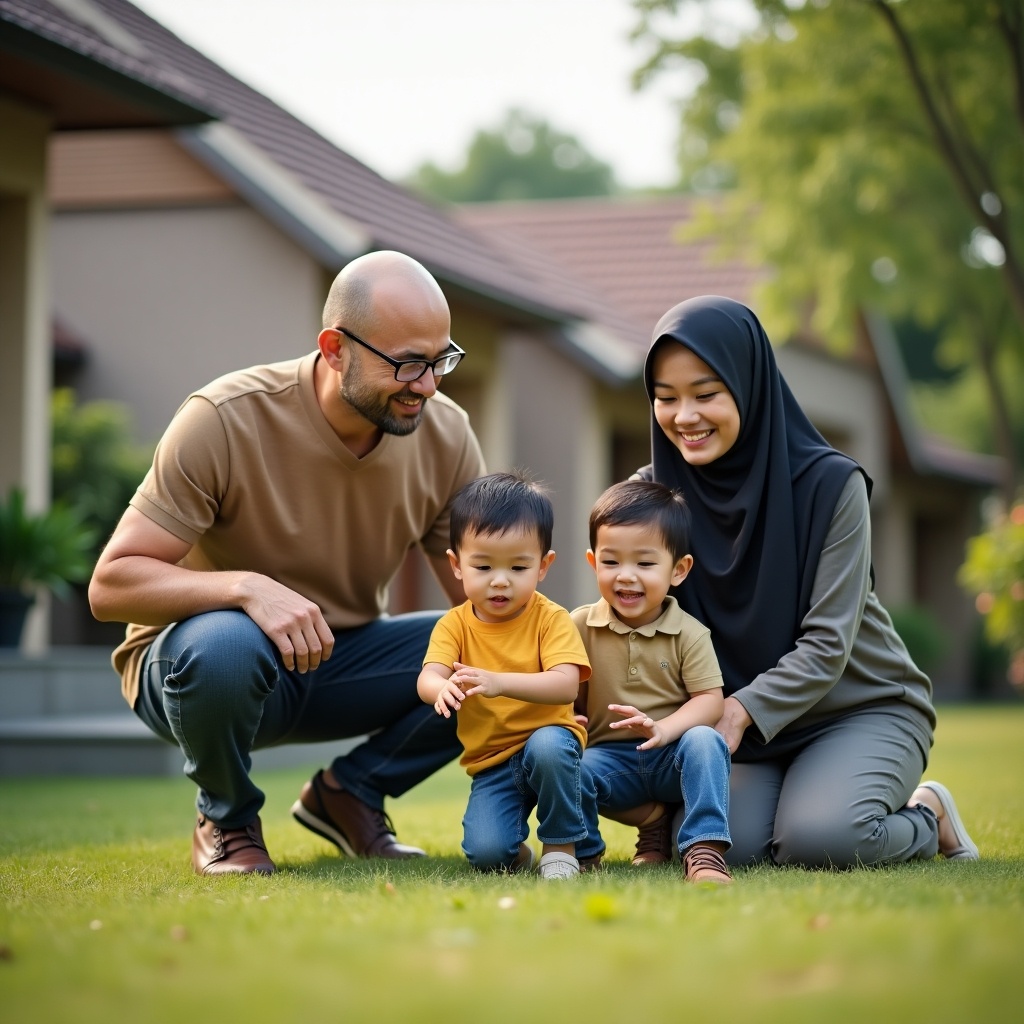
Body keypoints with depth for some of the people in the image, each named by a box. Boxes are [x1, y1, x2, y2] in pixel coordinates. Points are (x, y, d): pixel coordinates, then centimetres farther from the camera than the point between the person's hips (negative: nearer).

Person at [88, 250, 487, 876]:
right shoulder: (224, 420, -24)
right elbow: (110, 584, -25)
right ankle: (226, 821, -7)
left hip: (340, 664, 5)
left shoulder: (446, 436, -10)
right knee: (224, 646, -40)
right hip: (194, 660, -4)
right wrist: (246, 586, -43)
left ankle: (351, 794, 6)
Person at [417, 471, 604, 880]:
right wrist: (444, 688, -44)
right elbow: (427, 678, -18)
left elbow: (566, 686, -25)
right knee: (486, 853, -22)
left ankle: (563, 845, -13)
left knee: (547, 746, -38)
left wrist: (500, 682, -42)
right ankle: (516, 853, 17)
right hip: (490, 763, 2)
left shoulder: (551, 619, -9)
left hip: (550, 735, -1)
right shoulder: (454, 625, -2)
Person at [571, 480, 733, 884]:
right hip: (610, 756, 2)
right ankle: (655, 821, -6)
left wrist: (664, 729, -27)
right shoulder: (580, 626, 1)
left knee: (705, 741, -34)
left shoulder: (689, 634, -3)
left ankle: (704, 848, -33)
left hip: (671, 756, -2)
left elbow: (709, 700, -9)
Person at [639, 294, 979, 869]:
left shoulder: (829, 483, -14)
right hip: (743, 725, 3)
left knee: (814, 840, -30)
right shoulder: (655, 493, -2)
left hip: (863, 708, -3)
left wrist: (741, 711, -32)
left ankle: (925, 815, 4)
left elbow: (827, 644, -17)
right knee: (727, 843, -27)